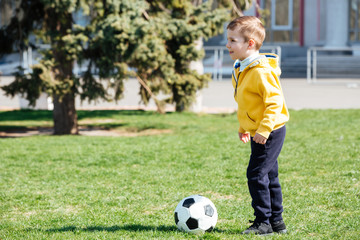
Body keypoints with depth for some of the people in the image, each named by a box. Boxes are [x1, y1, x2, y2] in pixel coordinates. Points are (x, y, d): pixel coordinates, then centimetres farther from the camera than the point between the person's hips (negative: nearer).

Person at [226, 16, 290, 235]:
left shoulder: (261, 71, -21)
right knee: (269, 177, 14)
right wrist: (244, 128, 21)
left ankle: (263, 222, -2)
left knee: (257, 175, -10)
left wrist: (264, 129, -27)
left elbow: (275, 101, -25)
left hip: (270, 132, -10)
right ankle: (277, 222, 22)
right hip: (258, 132, 10)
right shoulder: (241, 69, 10)